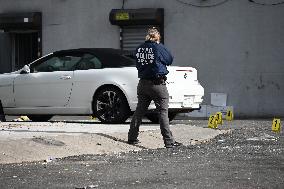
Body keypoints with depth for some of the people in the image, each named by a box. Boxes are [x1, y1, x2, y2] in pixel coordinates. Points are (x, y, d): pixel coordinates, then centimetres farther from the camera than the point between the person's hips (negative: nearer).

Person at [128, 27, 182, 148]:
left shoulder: (139, 49, 4)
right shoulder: (159, 47, -11)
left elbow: (138, 64, 11)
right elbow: (169, 60, 3)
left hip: (143, 84, 5)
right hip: (158, 84, -5)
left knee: (139, 111, 15)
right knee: (163, 112, -3)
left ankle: (132, 138, 20)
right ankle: (169, 141, -6)